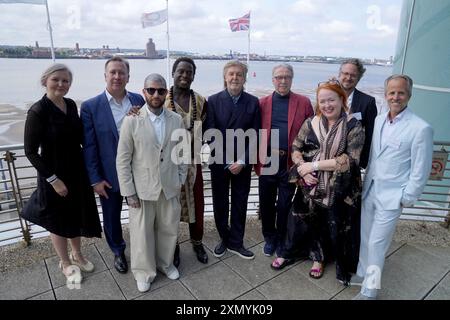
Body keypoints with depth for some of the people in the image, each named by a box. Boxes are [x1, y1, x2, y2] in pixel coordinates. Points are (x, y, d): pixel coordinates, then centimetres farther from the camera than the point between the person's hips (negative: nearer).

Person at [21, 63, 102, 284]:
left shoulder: (71, 105, 0)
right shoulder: (38, 111, -18)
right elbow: (31, 151, -16)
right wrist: (53, 179, -17)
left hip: (77, 172, 6)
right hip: (54, 176, -6)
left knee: (77, 215, 20)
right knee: (58, 220, 14)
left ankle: (77, 255, 44)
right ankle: (66, 263, 36)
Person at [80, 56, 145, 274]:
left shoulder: (138, 100, -2)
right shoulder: (90, 107, -10)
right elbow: (89, 147, -8)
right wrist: (95, 179, -9)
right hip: (109, 176, -1)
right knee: (112, 218, 17)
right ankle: (118, 252, 43)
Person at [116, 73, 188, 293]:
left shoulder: (177, 120, -1)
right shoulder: (132, 121, -10)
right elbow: (123, 160, -8)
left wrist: (181, 180, 4)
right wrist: (129, 192, -9)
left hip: (170, 187, 3)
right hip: (142, 188, -2)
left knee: (169, 229, 17)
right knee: (142, 232, 12)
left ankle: (165, 263, 42)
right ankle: (144, 271, 35)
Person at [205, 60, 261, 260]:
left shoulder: (253, 102, 0)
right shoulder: (213, 100, -3)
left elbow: (255, 136, -2)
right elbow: (210, 134, -8)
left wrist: (243, 161, -11)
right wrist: (227, 162, -13)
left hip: (243, 163, 1)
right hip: (219, 162, 0)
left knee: (240, 204, 10)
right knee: (220, 203, 11)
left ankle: (236, 242, 28)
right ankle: (224, 238, 32)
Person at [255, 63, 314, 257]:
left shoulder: (303, 103, 2)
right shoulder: (262, 103, 5)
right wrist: (257, 158, -8)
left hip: (290, 163, -1)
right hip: (267, 162, 1)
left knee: (284, 206, 12)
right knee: (266, 204, 13)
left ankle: (282, 240, 33)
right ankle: (269, 238, 34)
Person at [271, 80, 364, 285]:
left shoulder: (353, 127, -11)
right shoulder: (310, 123, -2)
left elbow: (350, 160, -18)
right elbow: (296, 148, 2)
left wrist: (314, 164, -18)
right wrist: (303, 170, -15)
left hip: (338, 189, -2)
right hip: (310, 186, 3)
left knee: (335, 227, 14)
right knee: (302, 221, 18)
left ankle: (318, 258, 40)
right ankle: (289, 253, 41)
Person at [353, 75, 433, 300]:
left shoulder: (420, 128, -14)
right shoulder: (379, 120, 4)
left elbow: (420, 171, -11)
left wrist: (406, 199, -8)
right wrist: (366, 183, 10)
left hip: (391, 197, -5)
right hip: (369, 190, 5)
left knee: (376, 244, 3)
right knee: (365, 238, 17)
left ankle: (369, 290, 21)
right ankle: (363, 273, 38)